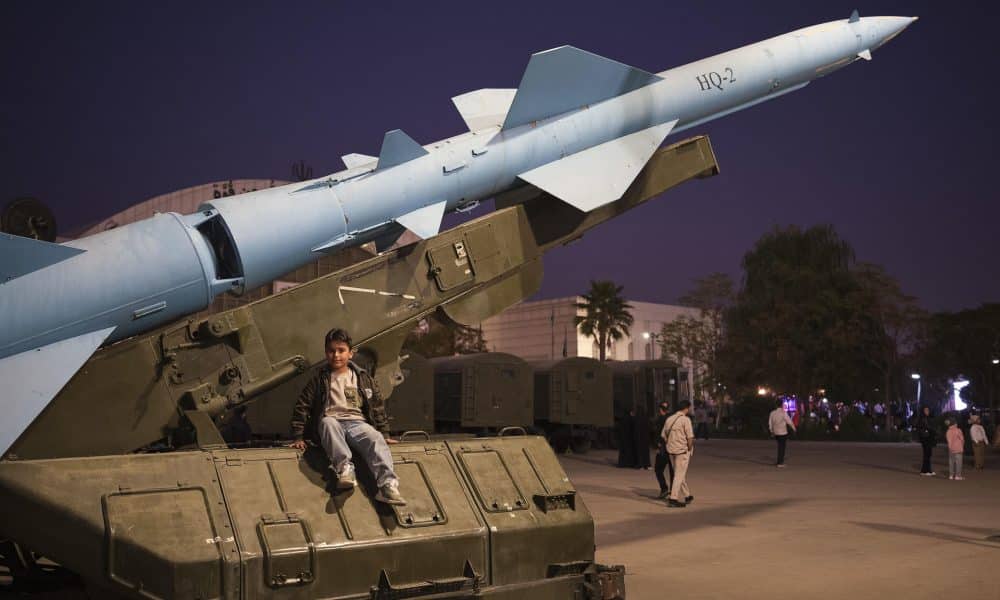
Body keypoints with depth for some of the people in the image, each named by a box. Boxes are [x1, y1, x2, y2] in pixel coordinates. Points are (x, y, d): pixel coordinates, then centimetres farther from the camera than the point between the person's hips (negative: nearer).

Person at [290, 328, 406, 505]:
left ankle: (387, 484, -52)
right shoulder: (319, 380, 15)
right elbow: (302, 406, 12)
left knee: (376, 440, -32)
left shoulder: (363, 378, 19)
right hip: (332, 421, -1)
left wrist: (384, 434, 15)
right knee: (327, 423, -38)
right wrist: (299, 437, 5)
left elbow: (378, 406, 20)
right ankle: (344, 468, -56)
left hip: (357, 422, 1)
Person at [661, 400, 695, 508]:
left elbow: (663, 436, 11)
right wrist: (690, 449, -3)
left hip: (671, 451, 7)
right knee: (679, 475, -2)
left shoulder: (669, 419, 8)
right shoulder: (685, 420, -12)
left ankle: (687, 496, 30)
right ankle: (673, 499, -5)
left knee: (680, 474, 18)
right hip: (682, 450, -7)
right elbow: (690, 437, -15)